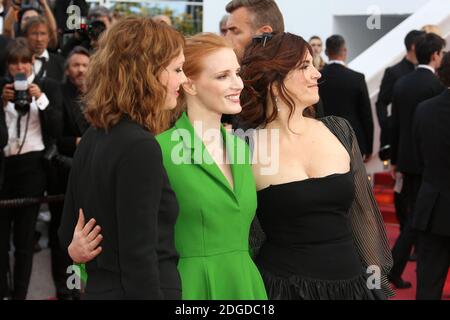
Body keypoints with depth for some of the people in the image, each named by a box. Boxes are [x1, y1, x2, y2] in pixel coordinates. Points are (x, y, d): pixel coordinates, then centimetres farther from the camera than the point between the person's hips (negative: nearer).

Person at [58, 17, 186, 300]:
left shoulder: (91, 139, 5)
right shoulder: (139, 148, -20)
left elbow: (70, 235, 13)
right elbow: (138, 258, -23)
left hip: (99, 287, 8)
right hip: (132, 290, -8)